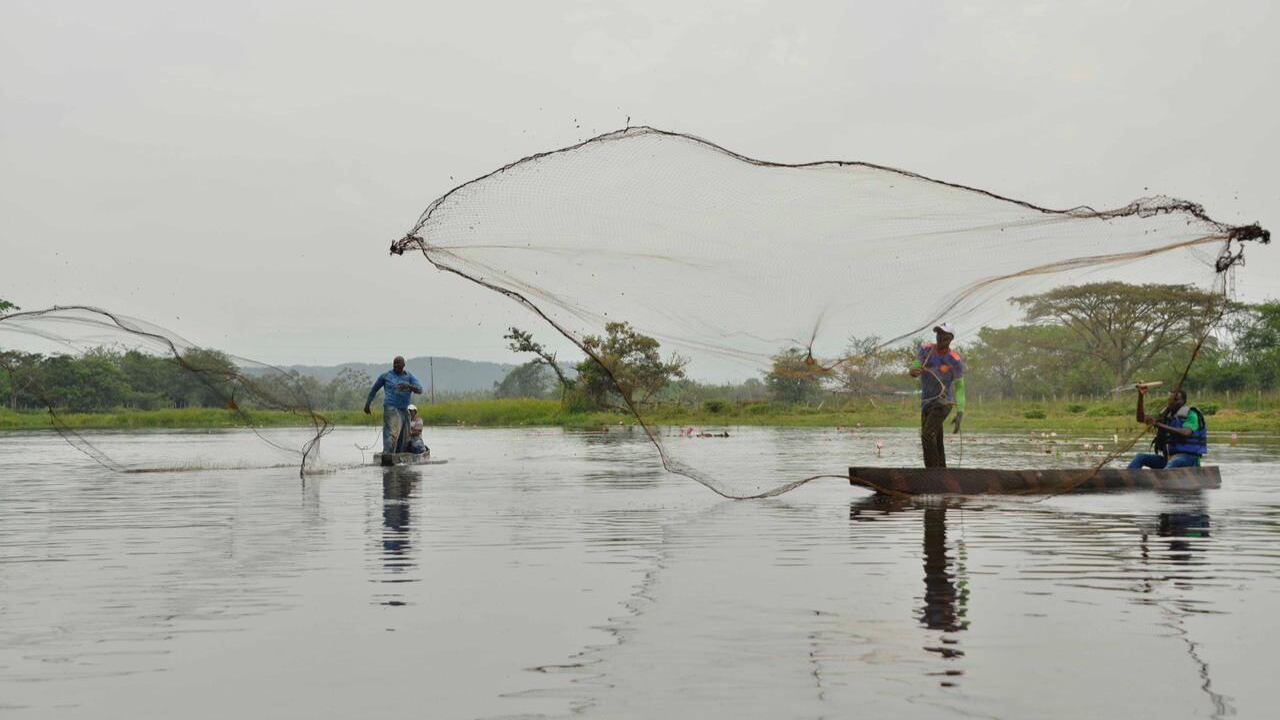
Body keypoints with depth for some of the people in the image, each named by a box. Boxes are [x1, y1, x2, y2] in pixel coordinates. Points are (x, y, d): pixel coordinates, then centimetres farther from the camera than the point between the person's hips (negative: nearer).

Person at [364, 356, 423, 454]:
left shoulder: (409, 377, 9)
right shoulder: (386, 375, 5)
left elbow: (419, 389, -5)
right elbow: (374, 389, 16)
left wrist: (408, 386, -24)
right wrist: (367, 404, 15)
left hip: (404, 410, 5)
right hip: (391, 408, -5)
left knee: (404, 437, 7)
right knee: (392, 432, -22)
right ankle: (386, 455, -30)